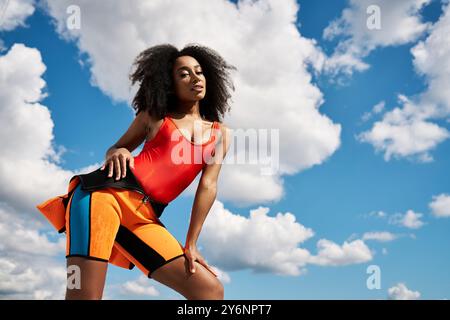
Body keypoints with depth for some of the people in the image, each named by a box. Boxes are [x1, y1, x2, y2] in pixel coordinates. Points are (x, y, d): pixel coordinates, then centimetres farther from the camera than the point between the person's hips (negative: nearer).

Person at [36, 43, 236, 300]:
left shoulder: (221, 134, 17)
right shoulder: (154, 114, 17)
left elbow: (208, 186, 8)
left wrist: (190, 244, 1)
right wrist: (116, 153, -5)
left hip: (144, 217, 2)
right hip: (106, 191, -2)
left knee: (212, 291, -8)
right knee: (84, 294, -18)